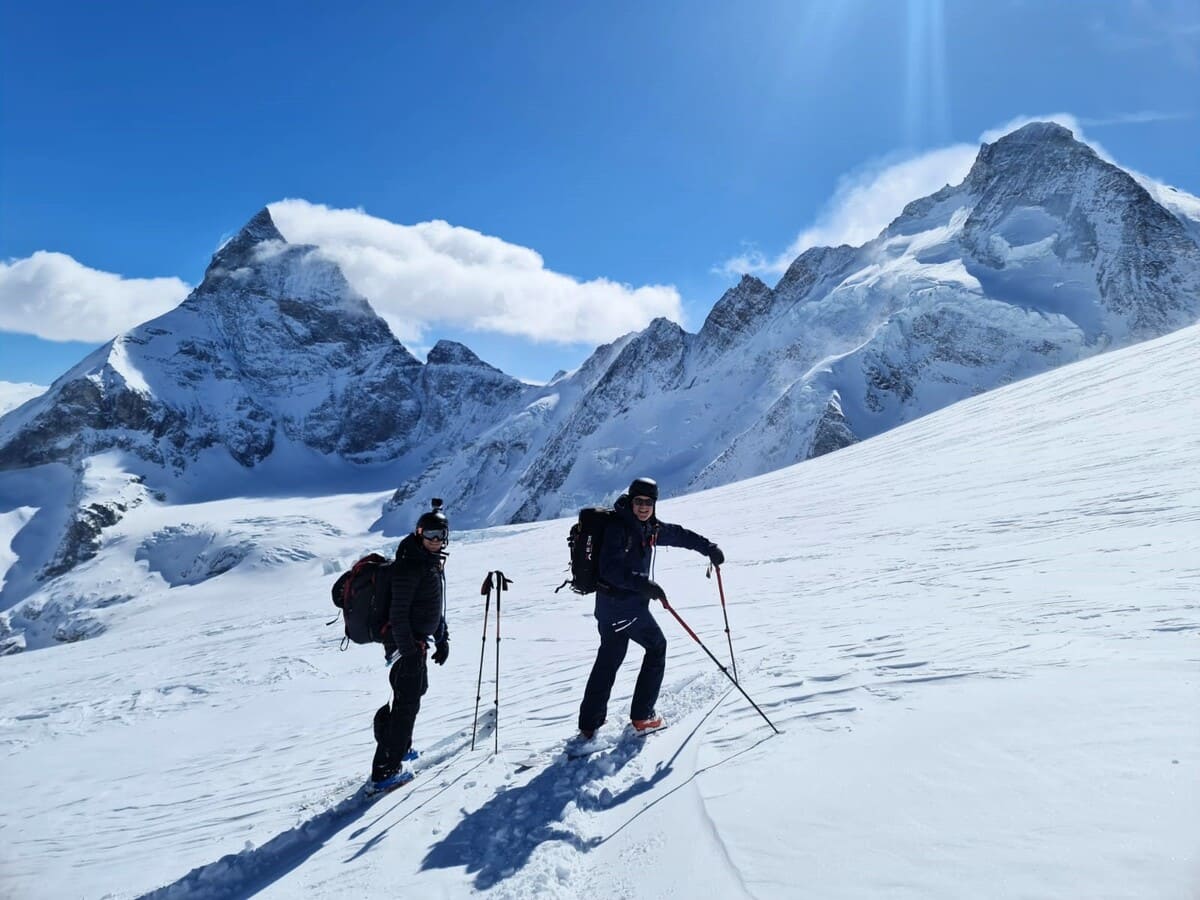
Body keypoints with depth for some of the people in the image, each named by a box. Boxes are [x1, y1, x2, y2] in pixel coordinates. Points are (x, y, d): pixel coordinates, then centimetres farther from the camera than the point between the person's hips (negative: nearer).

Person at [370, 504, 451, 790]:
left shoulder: (433, 563, 10)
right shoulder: (408, 567, -20)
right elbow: (398, 613, -22)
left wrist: (442, 639, 17)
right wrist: (408, 649, -23)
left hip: (418, 641, 10)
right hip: (405, 643, -10)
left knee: (416, 690, 22)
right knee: (407, 702, -5)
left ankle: (396, 745, 41)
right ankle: (385, 770, 3)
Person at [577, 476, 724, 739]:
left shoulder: (650, 527, 9)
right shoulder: (617, 527, -17)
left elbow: (678, 535, 23)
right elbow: (610, 568, -27)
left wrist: (708, 547, 24)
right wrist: (643, 584, -36)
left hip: (610, 603, 8)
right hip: (625, 606, -8)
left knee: (608, 659, 14)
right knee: (657, 648, 9)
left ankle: (589, 724, 21)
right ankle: (642, 716, 16)